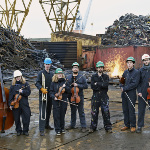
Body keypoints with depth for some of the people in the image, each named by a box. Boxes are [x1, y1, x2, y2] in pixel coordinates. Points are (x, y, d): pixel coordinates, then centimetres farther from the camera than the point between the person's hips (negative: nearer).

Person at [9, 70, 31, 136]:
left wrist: (22, 91, -16)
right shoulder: (13, 85, 7)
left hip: (24, 104, -1)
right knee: (16, 118, 7)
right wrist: (10, 104, 1)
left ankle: (25, 130, 12)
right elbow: (10, 95, 6)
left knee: (26, 117, -3)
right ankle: (19, 130, 22)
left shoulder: (25, 84, 5)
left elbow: (28, 92, 1)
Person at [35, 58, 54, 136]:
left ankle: (46, 125, 34)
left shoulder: (51, 74, 12)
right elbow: (37, 83, -10)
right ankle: (41, 130, -8)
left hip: (50, 95, 6)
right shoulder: (41, 73, -4)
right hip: (43, 95, -6)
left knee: (48, 111, 17)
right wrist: (42, 89, -24)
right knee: (42, 113, -9)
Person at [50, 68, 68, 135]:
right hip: (56, 101, -1)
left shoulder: (65, 81, 4)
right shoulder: (53, 83, 3)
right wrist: (54, 97, -12)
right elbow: (51, 91, 4)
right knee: (56, 116, -1)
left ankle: (62, 128, 24)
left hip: (63, 101, 1)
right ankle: (58, 130, 8)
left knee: (62, 115, 9)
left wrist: (65, 87, -16)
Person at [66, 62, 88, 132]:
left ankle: (83, 126, 6)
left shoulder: (82, 77, 1)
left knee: (81, 112, -1)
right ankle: (72, 125, 26)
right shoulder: (68, 77, 8)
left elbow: (86, 86, -6)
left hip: (79, 97, -3)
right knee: (73, 111, 14)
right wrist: (71, 90, -15)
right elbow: (66, 86, 2)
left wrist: (77, 85, -16)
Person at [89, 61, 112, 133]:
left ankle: (108, 127, 10)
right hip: (95, 96, 1)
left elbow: (106, 84, -13)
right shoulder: (93, 76, 8)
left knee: (106, 112, -1)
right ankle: (93, 127, 16)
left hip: (104, 96, 0)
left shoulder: (106, 76, 7)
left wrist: (97, 84, -11)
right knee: (94, 112, 4)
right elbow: (92, 86, -8)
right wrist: (102, 85, -11)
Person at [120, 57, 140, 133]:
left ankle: (133, 126, 9)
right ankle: (127, 125, 22)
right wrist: (121, 86, -3)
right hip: (124, 94, 6)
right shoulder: (125, 72, 12)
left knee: (131, 111, -3)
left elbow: (134, 84, -16)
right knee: (125, 110, 11)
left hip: (131, 94, -6)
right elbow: (121, 81, 19)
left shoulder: (136, 72, -7)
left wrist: (125, 88, -15)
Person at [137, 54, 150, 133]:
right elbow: (138, 82, 7)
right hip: (142, 93, 1)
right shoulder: (141, 70, 8)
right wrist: (139, 91, -4)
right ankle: (140, 126, 12)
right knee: (141, 110, 4)